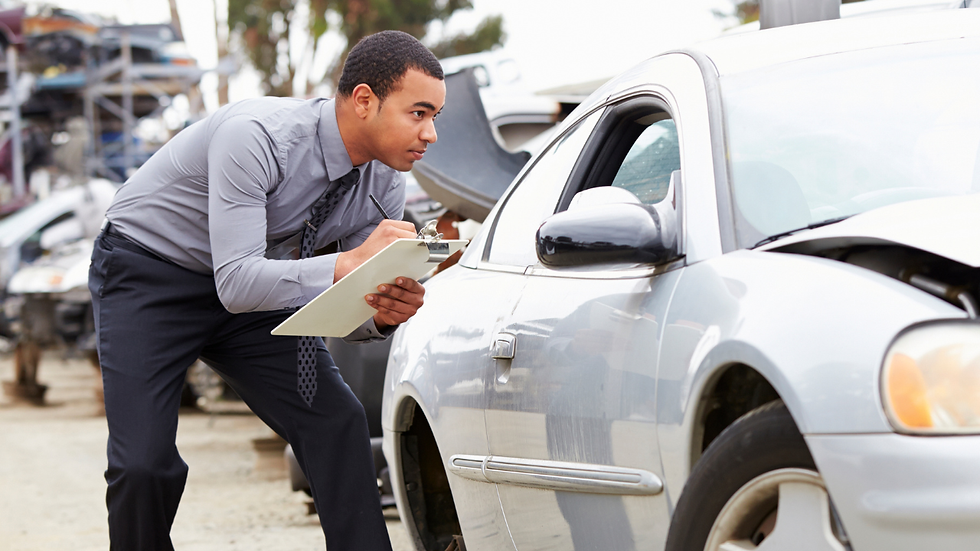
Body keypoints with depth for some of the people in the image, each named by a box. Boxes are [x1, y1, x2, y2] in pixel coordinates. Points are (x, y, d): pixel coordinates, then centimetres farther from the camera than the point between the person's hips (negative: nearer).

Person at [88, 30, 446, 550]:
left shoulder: (384, 181, -11)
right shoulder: (255, 136, -33)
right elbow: (236, 283, -38)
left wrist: (383, 313, -30)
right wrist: (350, 262, -46)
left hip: (255, 283, 6)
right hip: (148, 274, -6)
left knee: (338, 424, -11)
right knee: (143, 466, -17)